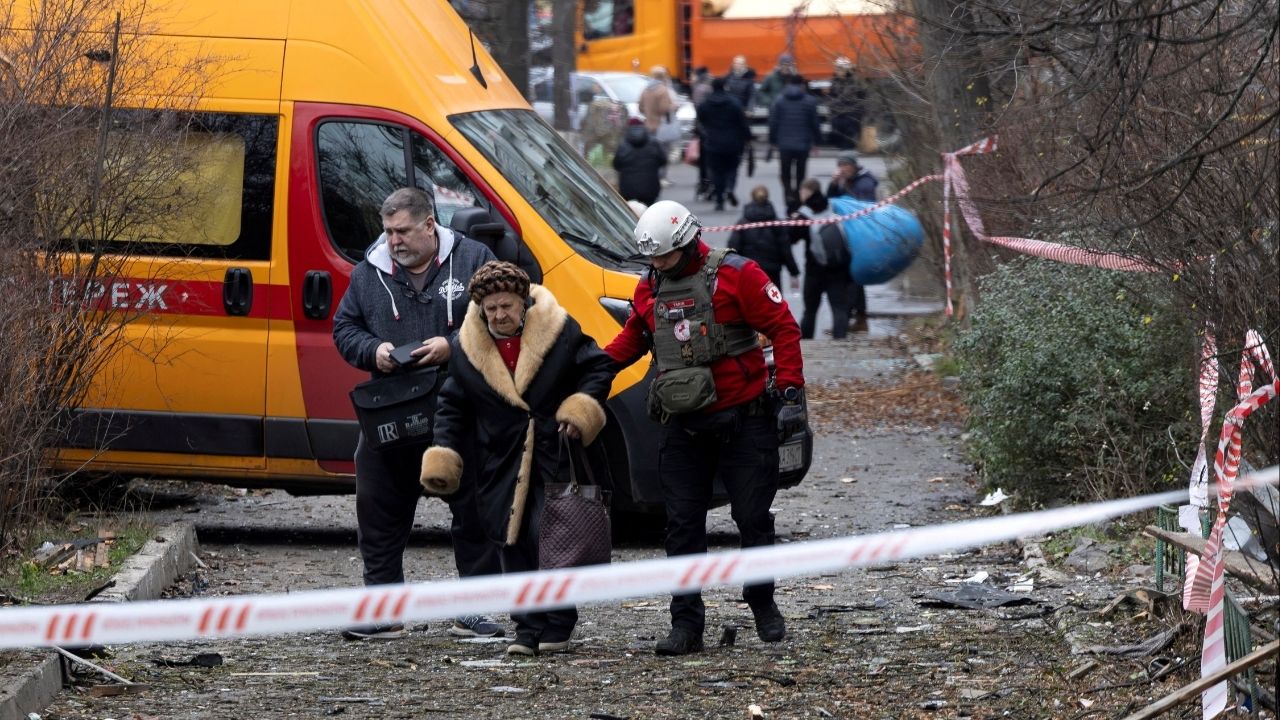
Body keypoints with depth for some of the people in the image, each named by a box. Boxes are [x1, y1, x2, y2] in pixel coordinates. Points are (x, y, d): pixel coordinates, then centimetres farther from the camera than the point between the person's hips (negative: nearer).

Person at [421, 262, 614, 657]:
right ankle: (528, 628, 7)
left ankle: (557, 626, 3)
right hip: (504, 468, 3)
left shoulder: (560, 331, -4)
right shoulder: (465, 349, 4)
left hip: (556, 460, -3)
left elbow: (597, 369, 5)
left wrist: (581, 409, -11)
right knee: (516, 546, 1)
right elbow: (453, 408, 11)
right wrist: (443, 457, 3)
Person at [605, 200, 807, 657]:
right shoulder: (649, 288, 8)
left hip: (743, 420, -4)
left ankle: (762, 604, 24)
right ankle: (686, 624, 4)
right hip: (684, 425, 4)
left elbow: (783, 329, -8)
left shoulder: (735, 275, -9)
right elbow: (632, 339, 22)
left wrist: (790, 393, -13)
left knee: (753, 517, 4)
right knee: (682, 525, 1)